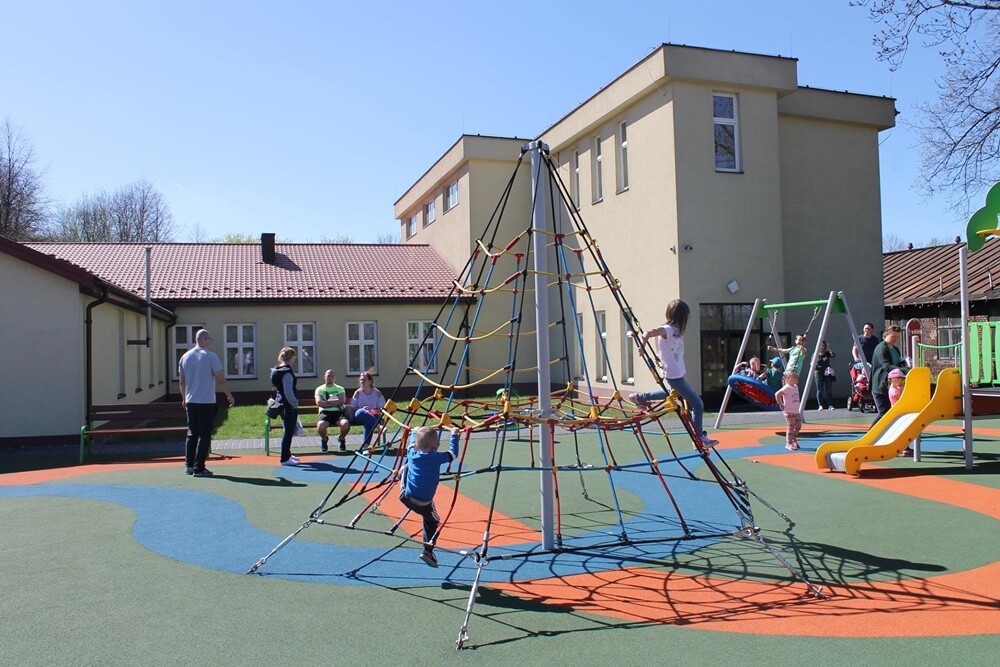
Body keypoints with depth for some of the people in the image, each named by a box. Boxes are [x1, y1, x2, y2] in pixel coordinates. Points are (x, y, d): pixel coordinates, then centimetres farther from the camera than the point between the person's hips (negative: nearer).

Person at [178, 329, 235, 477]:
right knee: (204, 435, -1)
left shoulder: (185, 357, 7)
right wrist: (230, 396, 1)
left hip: (190, 402, 6)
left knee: (192, 433, 14)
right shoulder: (211, 356, -9)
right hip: (206, 402, -5)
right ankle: (199, 468, -1)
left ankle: (189, 465, 15)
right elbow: (221, 380, -9)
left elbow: (181, 381, 14)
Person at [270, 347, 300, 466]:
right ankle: (285, 459, 1)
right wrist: (295, 404, -13)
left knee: (288, 431, 20)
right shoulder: (287, 372, -19)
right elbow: (288, 392, -22)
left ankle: (287, 455, 31)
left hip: (281, 403, 10)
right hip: (289, 406, -10)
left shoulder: (277, 370, 10)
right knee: (288, 432, -3)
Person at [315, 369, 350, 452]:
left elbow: (342, 401, -4)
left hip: (338, 412, 1)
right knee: (321, 426, -36)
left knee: (346, 424, -33)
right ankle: (324, 439, 3)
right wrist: (335, 403, -5)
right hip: (325, 412, -1)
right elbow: (319, 403, -6)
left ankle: (342, 439, 5)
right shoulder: (320, 389, 13)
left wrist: (327, 401, -4)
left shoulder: (340, 389, 17)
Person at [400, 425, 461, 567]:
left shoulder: (412, 454, -1)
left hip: (406, 498, 5)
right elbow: (453, 453, -1)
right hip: (424, 503, -4)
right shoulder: (436, 457, -14)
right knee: (432, 523, 18)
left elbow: (412, 444, 22)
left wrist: (415, 432, 40)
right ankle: (428, 551, 7)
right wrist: (454, 435, 10)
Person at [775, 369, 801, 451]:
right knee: (790, 427, -6)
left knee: (798, 426, 13)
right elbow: (777, 394, -22)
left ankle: (794, 441, 27)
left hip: (796, 411, 8)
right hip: (789, 412, -8)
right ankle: (788, 443, 1)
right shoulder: (786, 388, -16)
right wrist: (781, 405, -15)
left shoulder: (796, 387, 10)